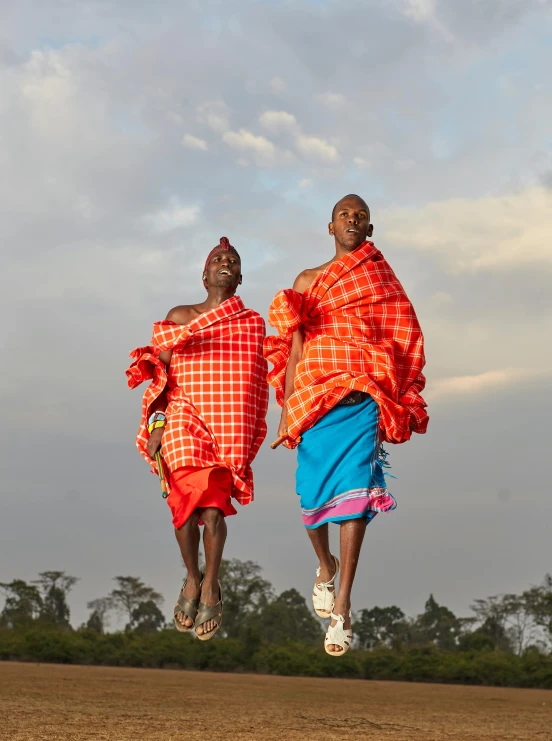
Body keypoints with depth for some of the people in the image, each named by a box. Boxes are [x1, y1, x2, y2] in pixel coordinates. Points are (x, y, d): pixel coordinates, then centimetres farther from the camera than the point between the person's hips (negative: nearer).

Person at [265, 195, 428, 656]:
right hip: (314, 401, 1)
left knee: (355, 493, -14)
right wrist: (287, 411, 2)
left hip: (364, 401, -1)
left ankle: (342, 608, -15)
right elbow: (293, 349, 10)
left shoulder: (382, 282, 14)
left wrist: (400, 407, 1)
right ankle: (326, 567, 35)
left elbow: (403, 347, 11)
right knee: (313, 497, 2)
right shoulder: (308, 281, 15)